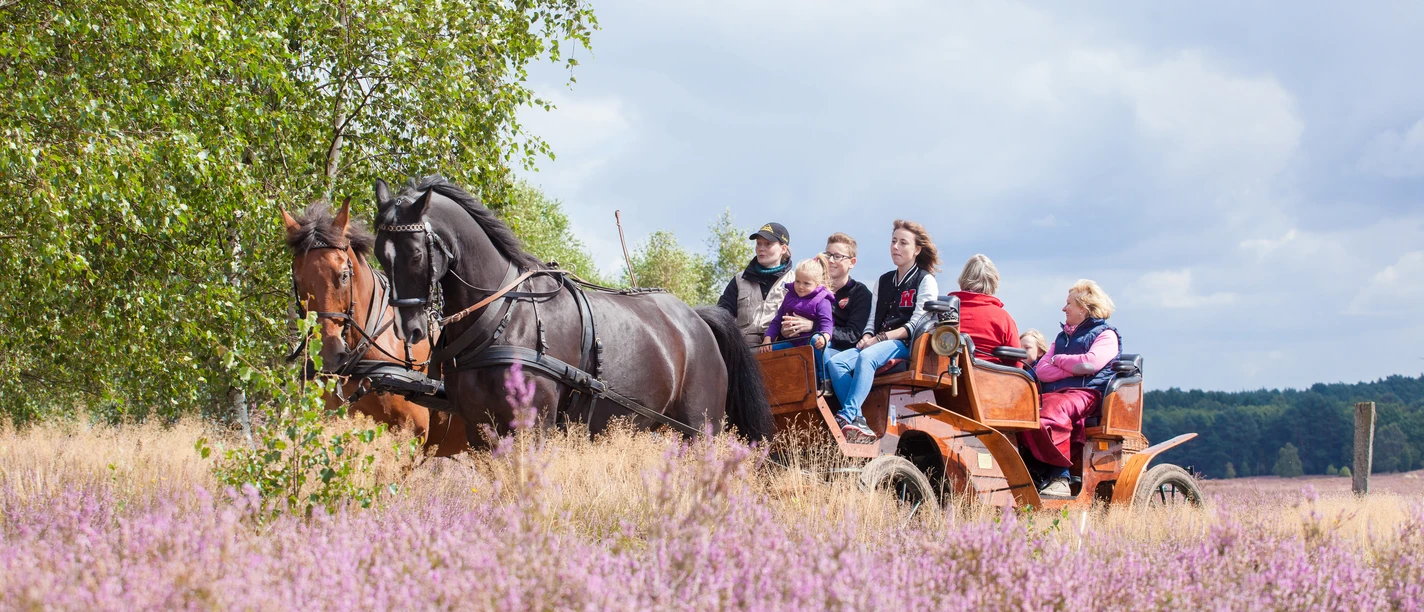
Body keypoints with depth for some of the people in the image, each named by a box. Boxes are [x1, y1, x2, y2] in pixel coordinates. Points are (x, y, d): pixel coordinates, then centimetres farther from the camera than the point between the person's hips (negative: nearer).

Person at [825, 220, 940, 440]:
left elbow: (916, 325, -6)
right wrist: (866, 337, -4)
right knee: (835, 362, -23)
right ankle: (857, 422, -36)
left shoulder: (925, 281, 5)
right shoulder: (884, 281, 24)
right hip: (877, 345, 6)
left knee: (866, 357, -37)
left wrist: (879, 339, -14)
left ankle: (846, 417, -48)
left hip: (905, 345, -6)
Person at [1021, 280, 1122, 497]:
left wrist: (1058, 360, 5)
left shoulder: (1106, 335, 11)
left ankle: (1060, 478, -38)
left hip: (1085, 392, -6)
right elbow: (1041, 371, 17)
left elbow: (1089, 363, -10)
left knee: (1051, 413, -40)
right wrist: (1073, 369, 1)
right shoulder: (1063, 337, 32)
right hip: (1052, 393, 6)